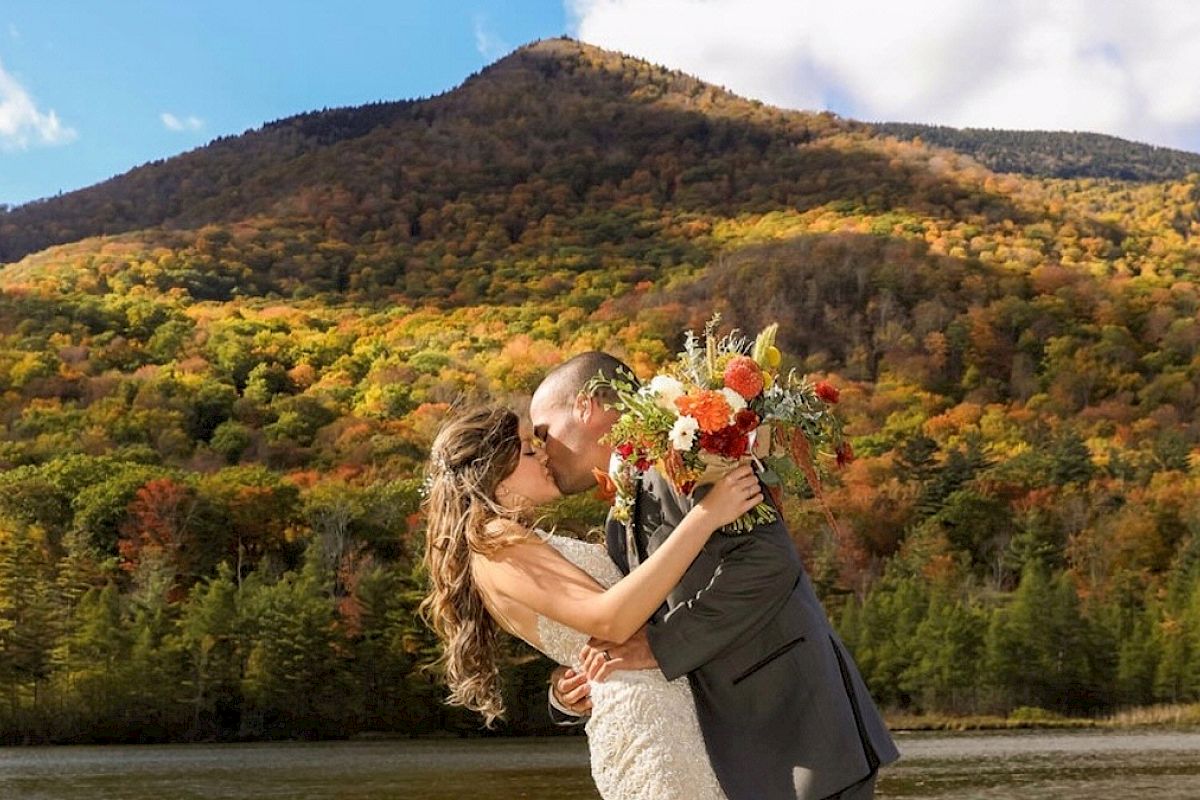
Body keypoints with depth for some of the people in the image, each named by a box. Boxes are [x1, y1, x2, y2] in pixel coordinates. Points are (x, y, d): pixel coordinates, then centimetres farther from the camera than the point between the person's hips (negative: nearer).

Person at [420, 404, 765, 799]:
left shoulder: (521, 543, 19)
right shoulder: (496, 544, -11)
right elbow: (609, 619, -24)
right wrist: (705, 515, -23)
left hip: (671, 713, 9)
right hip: (641, 717, -9)